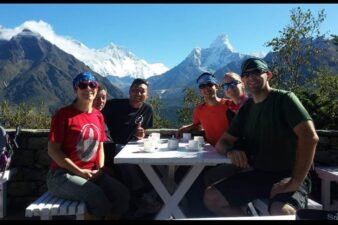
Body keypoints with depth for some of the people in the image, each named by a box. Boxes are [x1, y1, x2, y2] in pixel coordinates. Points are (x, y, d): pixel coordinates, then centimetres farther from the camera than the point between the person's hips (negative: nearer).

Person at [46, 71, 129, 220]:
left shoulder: (98, 116, 9)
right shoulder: (64, 114, -10)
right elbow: (53, 150, -13)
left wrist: (99, 170, -3)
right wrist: (79, 171, -16)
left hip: (91, 174, 6)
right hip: (62, 174, -6)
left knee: (122, 195, -11)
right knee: (98, 196, -29)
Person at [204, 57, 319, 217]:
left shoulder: (284, 99, -9)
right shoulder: (246, 109, 10)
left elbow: (309, 136, -22)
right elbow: (222, 142, 12)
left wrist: (295, 183, -24)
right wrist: (231, 152, -13)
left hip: (286, 176, -6)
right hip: (257, 174, 6)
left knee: (282, 212, -37)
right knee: (211, 197, -6)